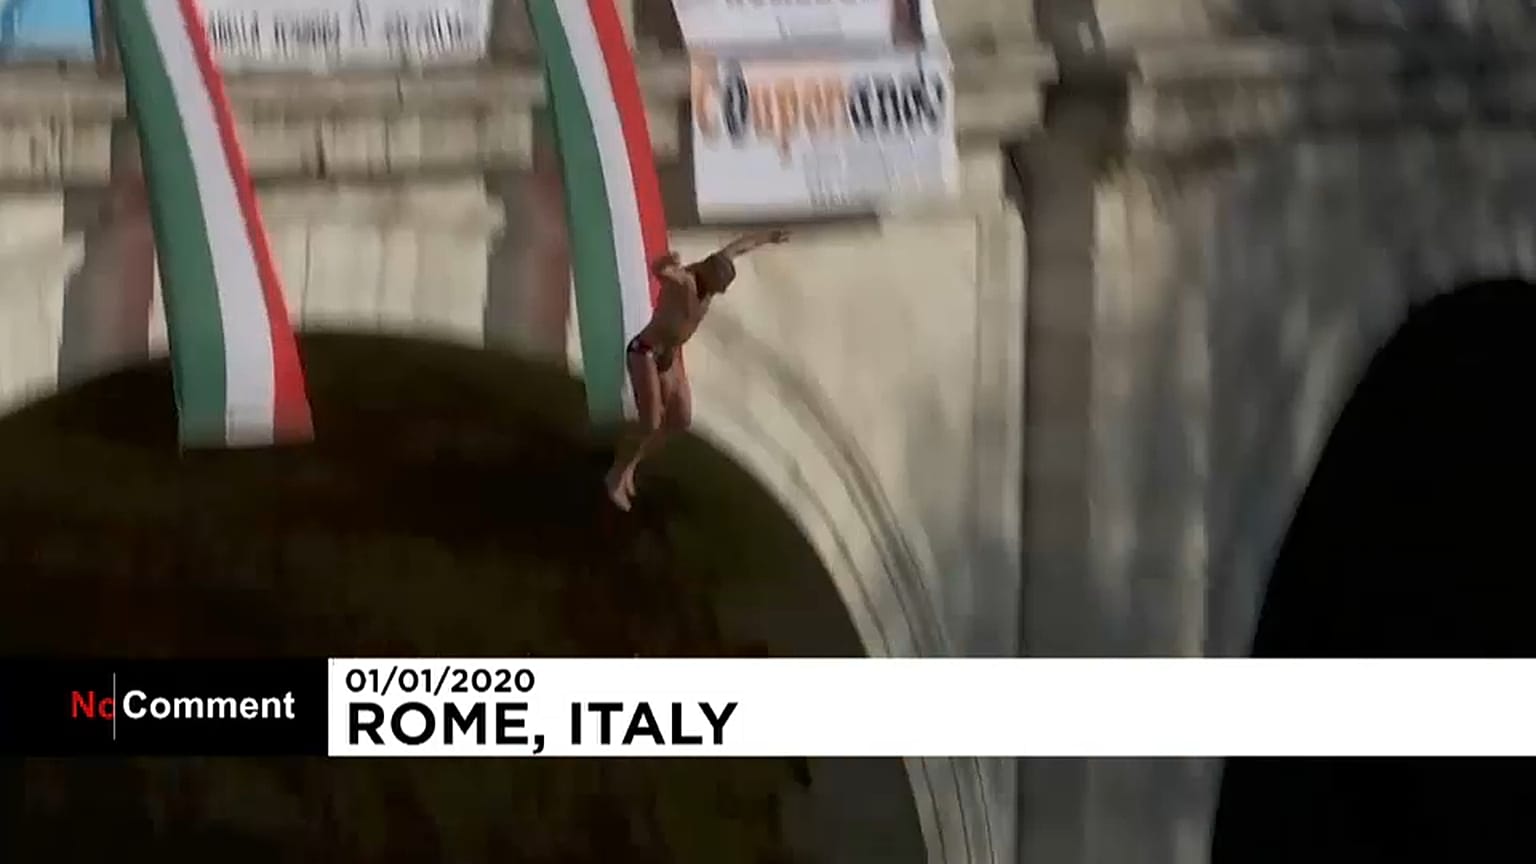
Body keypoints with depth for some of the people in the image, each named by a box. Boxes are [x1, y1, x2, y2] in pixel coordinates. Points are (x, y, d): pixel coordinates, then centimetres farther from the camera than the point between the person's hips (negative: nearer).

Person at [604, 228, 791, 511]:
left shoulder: (708, 273, -4)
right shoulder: (683, 280, -28)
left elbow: (737, 246, 17)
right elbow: (660, 271, -54)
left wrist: (769, 237, 34)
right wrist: (666, 264, -80)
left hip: (668, 357, 9)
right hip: (645, 354, -9)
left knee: (681, 420, 9)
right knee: (650, 425, -14)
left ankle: (629, 465, 26)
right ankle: (616, 476, 8)